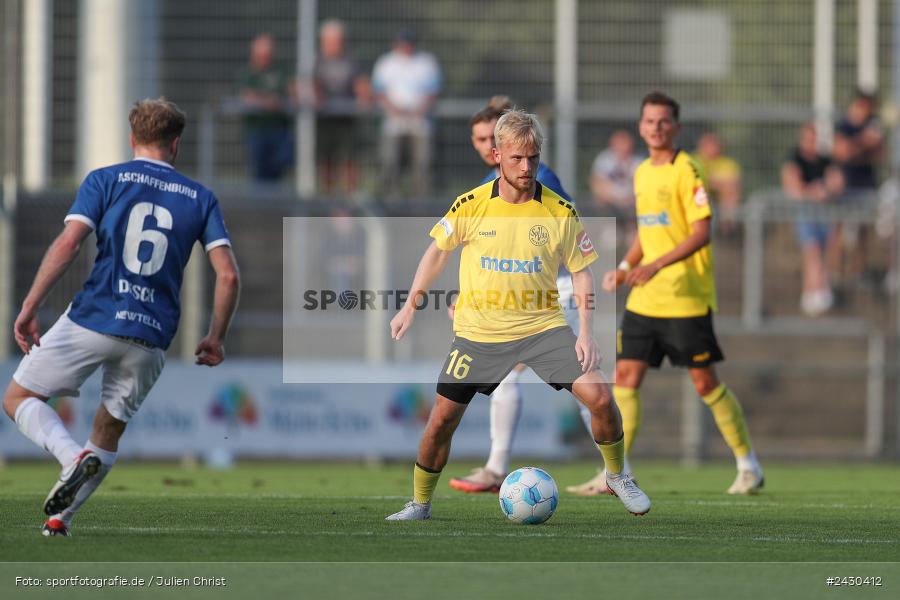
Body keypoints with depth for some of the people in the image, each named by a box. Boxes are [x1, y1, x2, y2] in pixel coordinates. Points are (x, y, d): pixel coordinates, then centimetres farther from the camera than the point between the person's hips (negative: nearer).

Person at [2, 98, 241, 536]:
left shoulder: (105, 180, 4)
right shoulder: (201, 198, 11)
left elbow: (67, 244, -9)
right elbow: (228, 275, 2)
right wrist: (215, 339, 13)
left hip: (93, 319, -3)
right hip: (152, 336, 3)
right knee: (109, 432, 20)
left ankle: (73, 457, -16)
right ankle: (60, 518, 11)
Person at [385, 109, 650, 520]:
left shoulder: (561, 212, -7)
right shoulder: (471, 206, -7)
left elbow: (581, 271, 2)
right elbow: (438, 251, 10)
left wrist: (586, 333, -7)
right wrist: (411, 306, 9)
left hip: (542, 325, 0)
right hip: (477, 330, 0)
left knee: (599, 396, -15)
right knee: (442, 419, -2)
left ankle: (617, 476, 11)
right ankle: (420, 504, 20)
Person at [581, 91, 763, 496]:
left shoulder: (686, 171, -11)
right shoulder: (642, 173, 13)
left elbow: (701, 233, -17)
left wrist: (656, 265, -25)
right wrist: (626, 267, 10)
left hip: (686, 298, -7)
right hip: (644, 299, 7)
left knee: (705, 382, 0)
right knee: (625, 376, -2)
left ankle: (748, 465, 14)